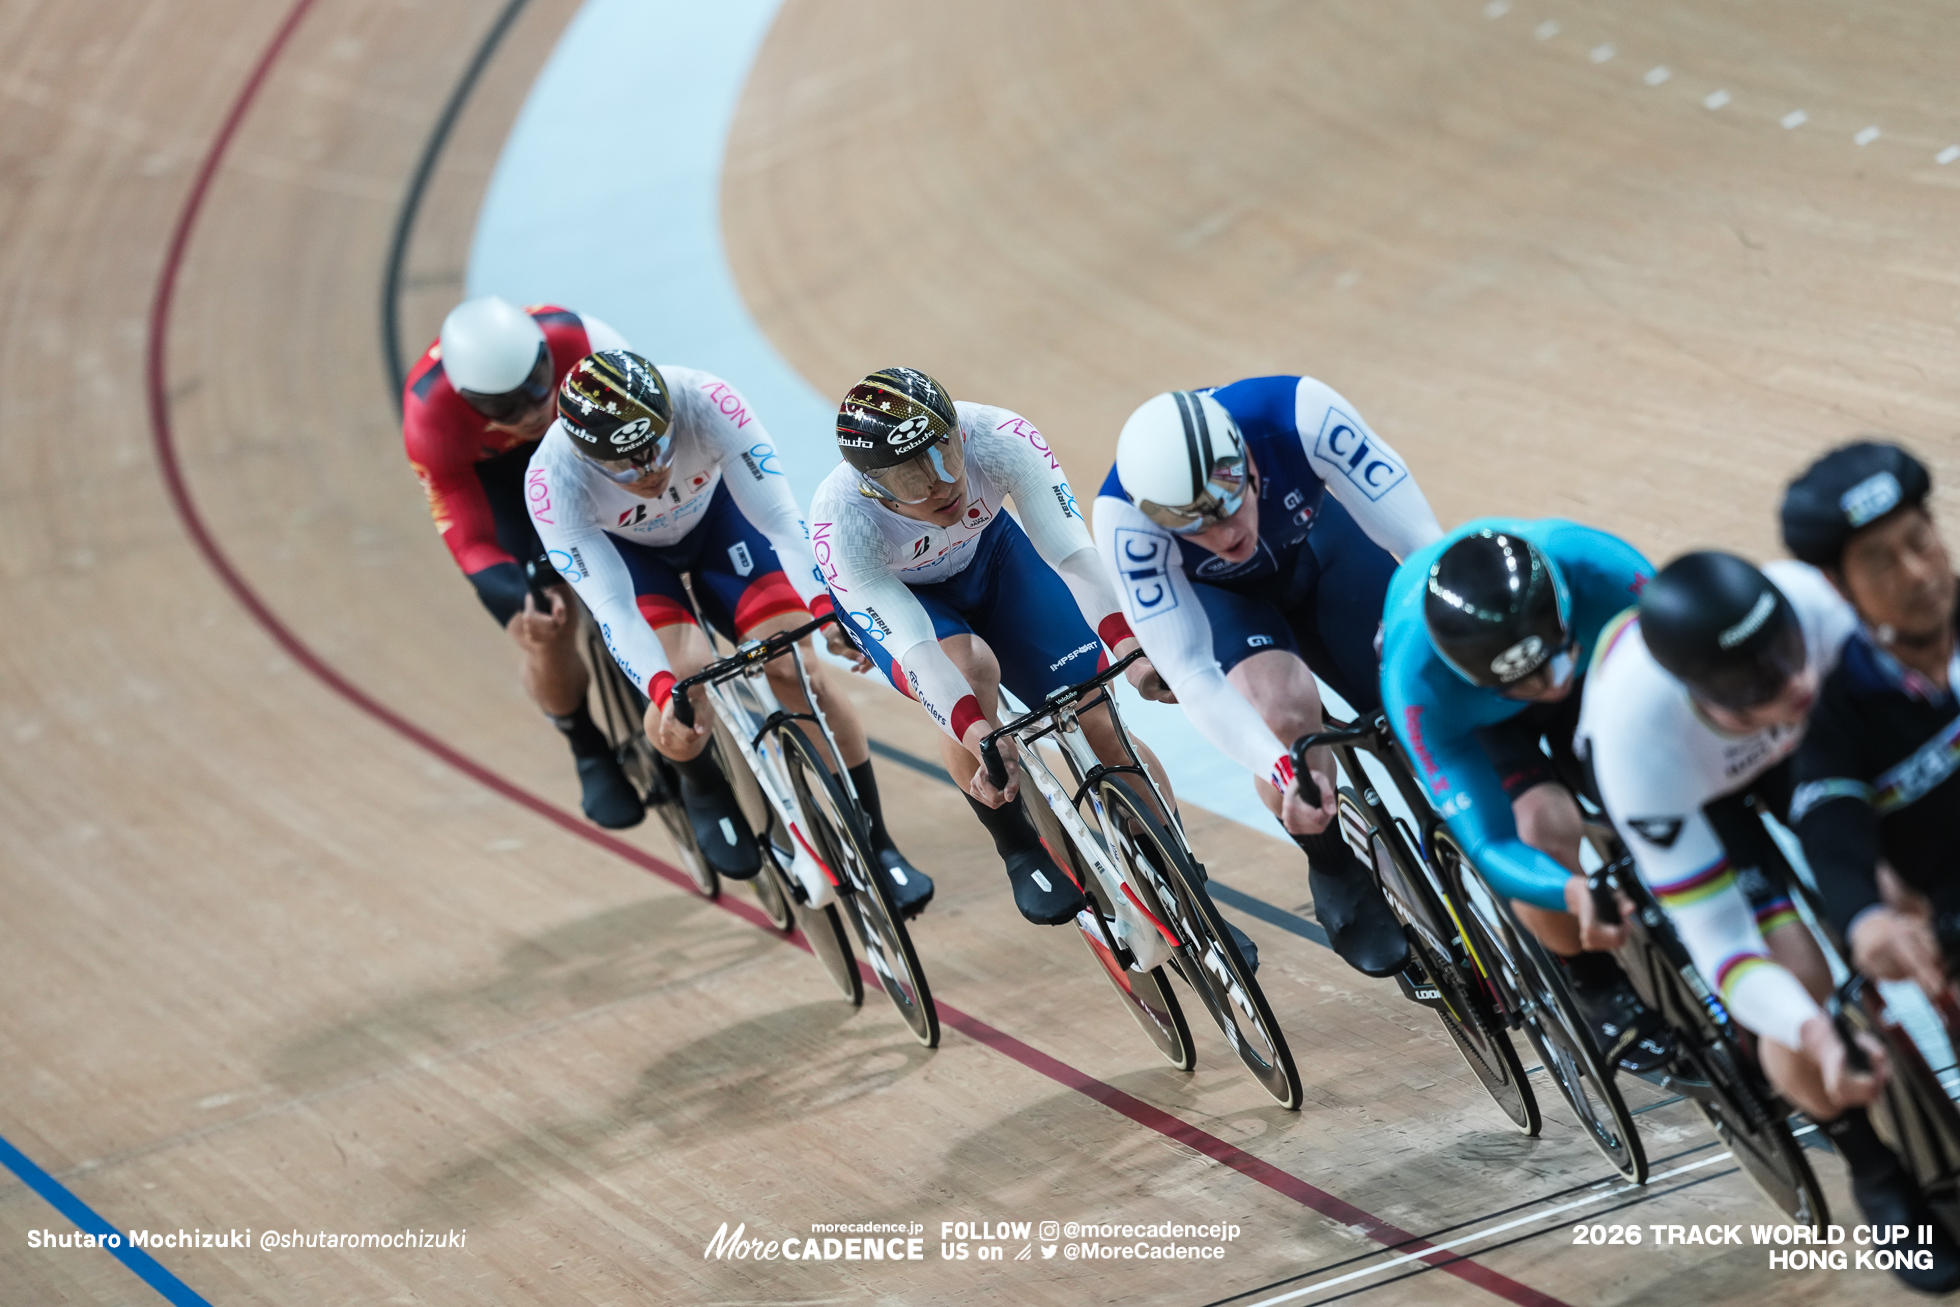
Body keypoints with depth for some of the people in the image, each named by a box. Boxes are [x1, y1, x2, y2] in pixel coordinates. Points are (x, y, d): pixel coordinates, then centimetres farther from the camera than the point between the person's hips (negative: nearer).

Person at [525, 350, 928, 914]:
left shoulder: (705, 402, -38)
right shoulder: (554, 481, -37)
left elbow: (781, 515, -38)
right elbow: (611, 604, -38)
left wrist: (824, 606, -51)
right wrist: (663, 691, -51)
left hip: (714, 513, 1)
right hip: (620, 549, -1)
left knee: (798, 670, -15)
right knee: (688, 681, -28)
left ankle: (877, 845, 1)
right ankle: (704, 789, 6)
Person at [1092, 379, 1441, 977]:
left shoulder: (1301, 413, -39)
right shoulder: (1124, 518, -38)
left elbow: (1423, 541, -36)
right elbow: (1192, 674, -37)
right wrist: (1285, 770, -50)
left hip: (1317, 541, 2)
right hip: (1209, 592, -2)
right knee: (1284, 708, -31)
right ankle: (1334, 873, -4)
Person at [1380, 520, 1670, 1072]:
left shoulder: (1606, 571, -42)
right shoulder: (1418, 684, -42)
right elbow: (1491, 845, -39)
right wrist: (1575, 894, -59)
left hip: (1593, 673, 2)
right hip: (1471, 716, -2)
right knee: (1542, 831, -28)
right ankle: (1594, 986, 0)